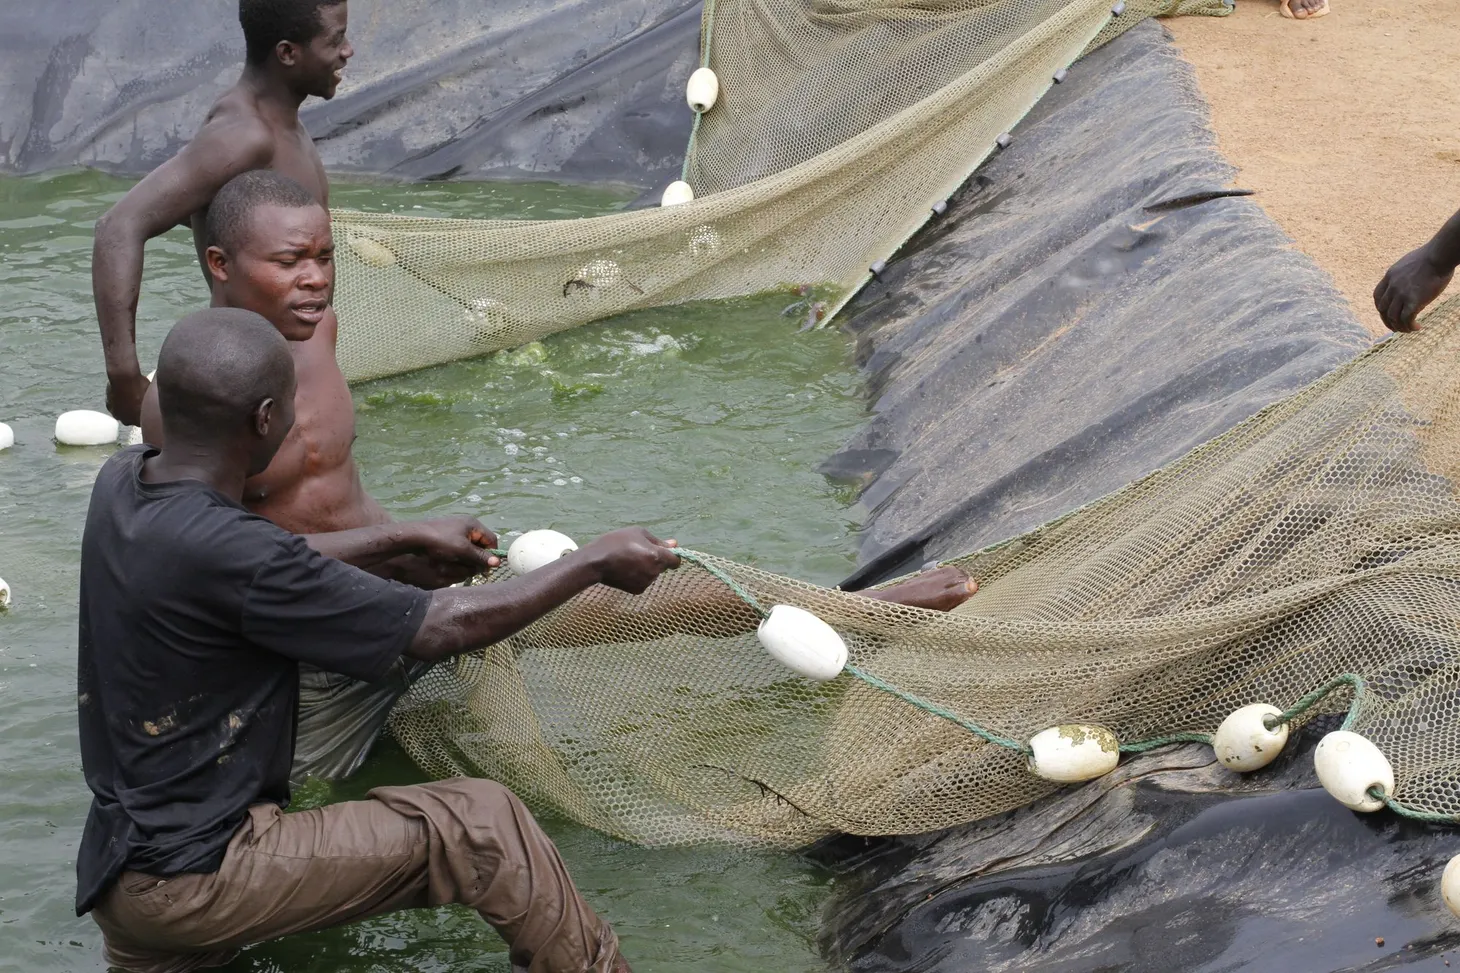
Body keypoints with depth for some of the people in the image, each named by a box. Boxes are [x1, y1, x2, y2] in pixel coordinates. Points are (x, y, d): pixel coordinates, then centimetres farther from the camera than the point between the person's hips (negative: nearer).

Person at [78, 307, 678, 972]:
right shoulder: (224, 553, -26)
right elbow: (444, 628, -18)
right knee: (480, 822, -8)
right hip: (196, 877, -8)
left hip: (115, 864, 8)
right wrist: (597, 562, -7)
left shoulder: (120, 484, -2)